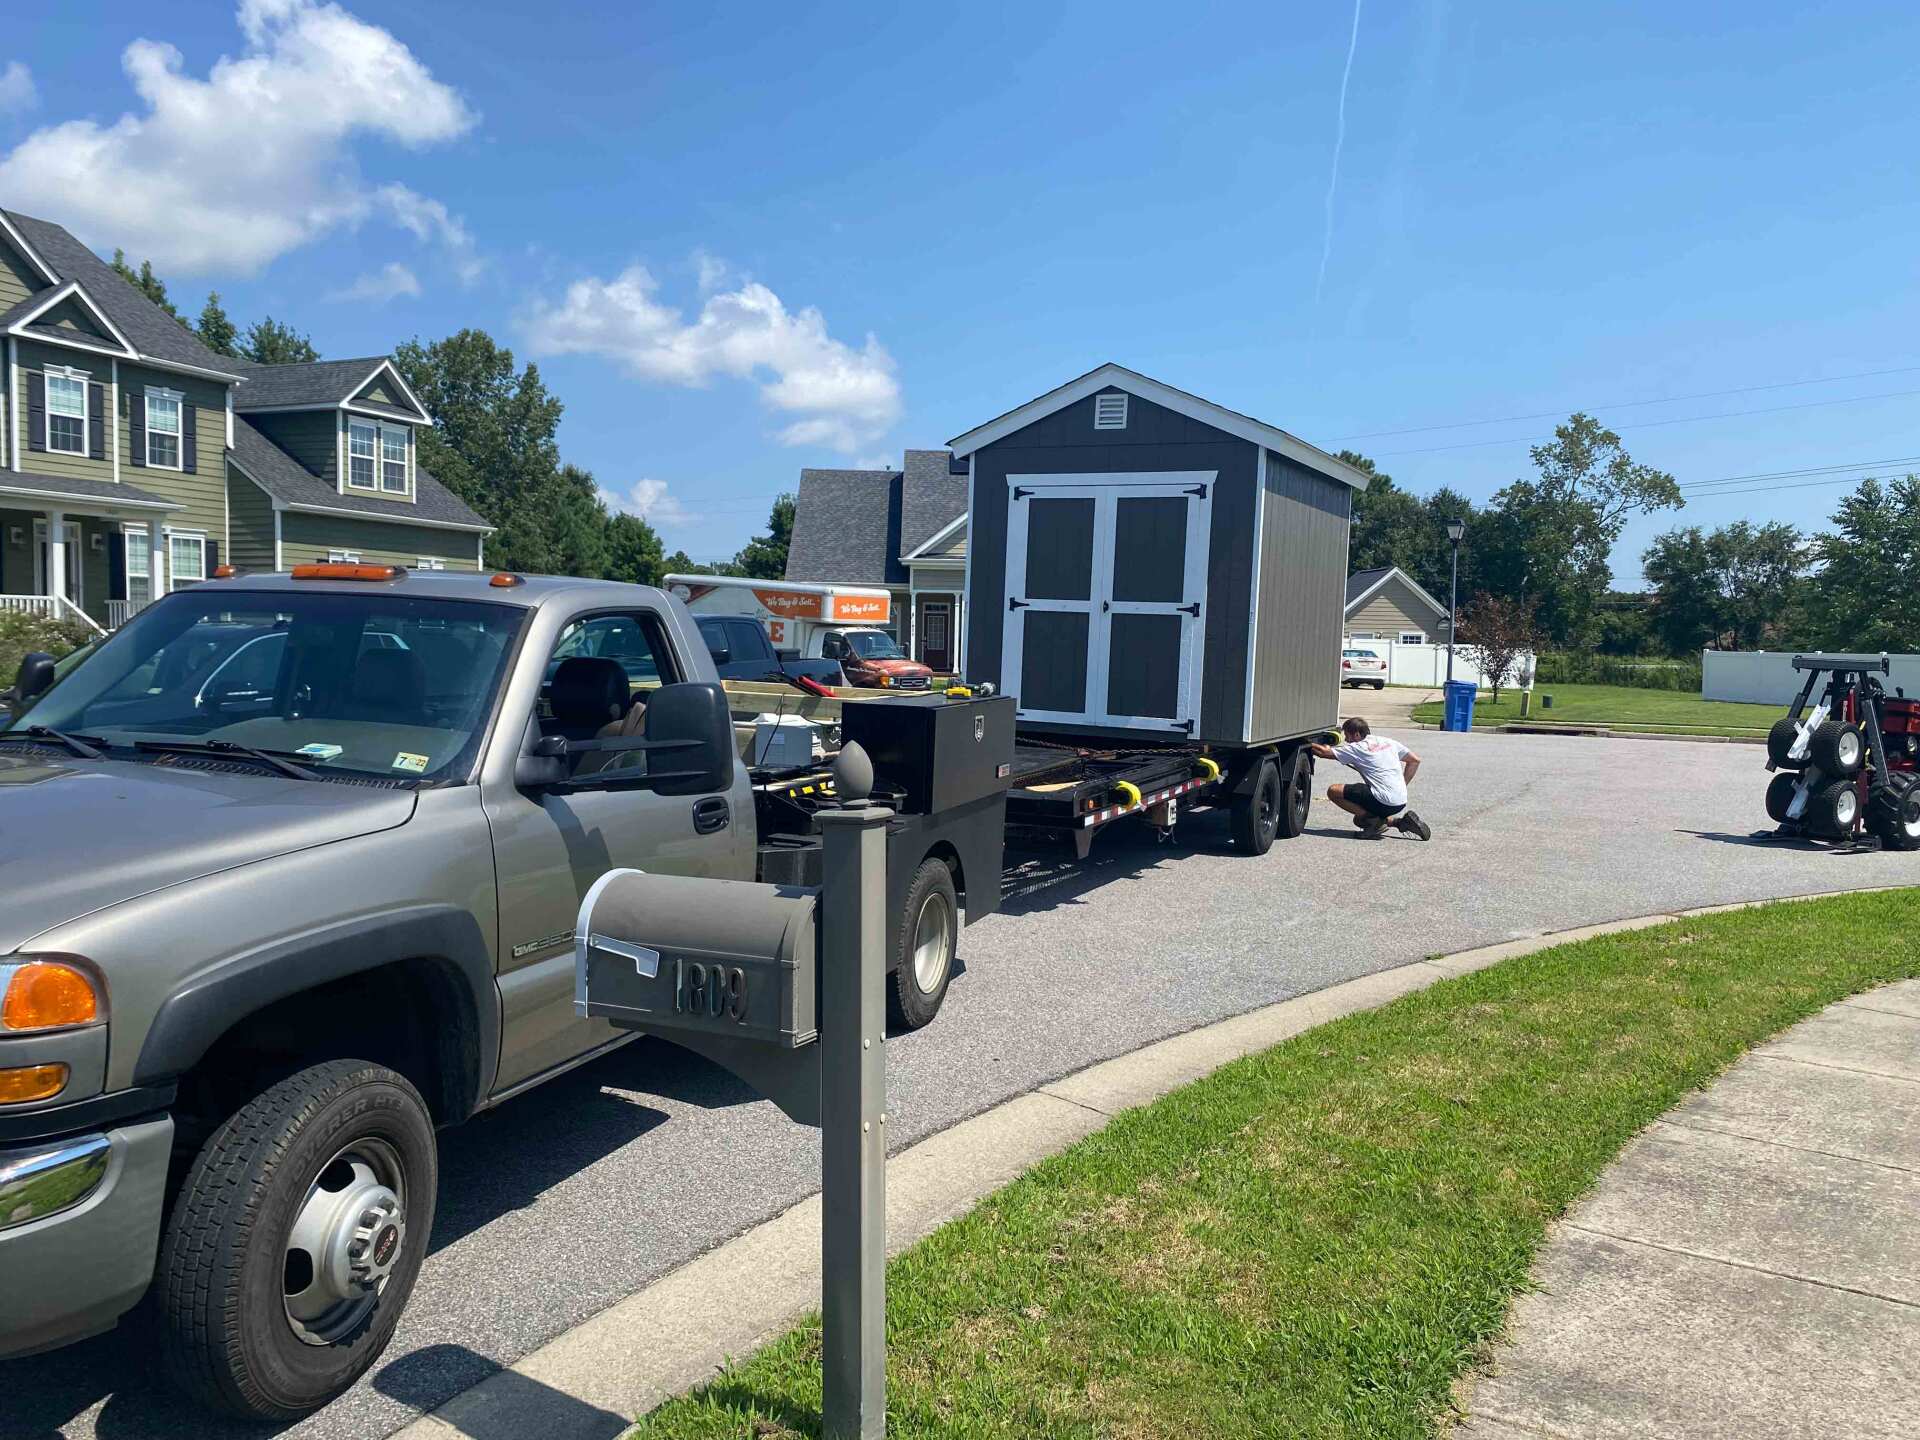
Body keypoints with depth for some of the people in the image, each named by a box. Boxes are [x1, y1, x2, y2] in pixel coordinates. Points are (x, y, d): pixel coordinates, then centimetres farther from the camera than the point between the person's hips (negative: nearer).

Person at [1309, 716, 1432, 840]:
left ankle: (1374, 821, -6)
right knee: (1359, 819, 27)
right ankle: (1401, 821, 10)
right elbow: (1415, 760, 20)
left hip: (1384, 801, -8)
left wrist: (1309, 745, 12)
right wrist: (1402, 786, 20)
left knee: (1333, 791, -4)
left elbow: (1324, 752, -6)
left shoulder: (1357, 748, -4)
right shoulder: (1388, 741, 15)